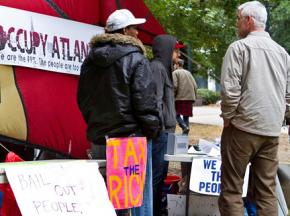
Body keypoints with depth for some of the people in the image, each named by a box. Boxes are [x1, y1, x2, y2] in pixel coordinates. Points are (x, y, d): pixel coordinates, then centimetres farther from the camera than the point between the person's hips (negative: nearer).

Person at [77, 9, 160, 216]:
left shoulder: (90, 60, 11)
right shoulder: (135, 58, -10)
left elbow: (83, 98, 18)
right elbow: (145, 100, -15)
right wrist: (152, 128, -3)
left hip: (98, 139, 7)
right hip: (131, 137, -7)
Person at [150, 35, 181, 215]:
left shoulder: (164, 68, 19)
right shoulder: (157, 67, -11)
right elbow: (155, 101, -18)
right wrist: (159, 128, -18)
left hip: (165, 131, 10)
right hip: (160, 132, -10)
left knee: (160, 176, 14)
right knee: (155, 177, -7)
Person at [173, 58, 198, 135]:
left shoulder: (175, 72, 0)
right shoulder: (188, 73, 18)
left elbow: (175, 86, -12)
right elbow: (195, 86, 12)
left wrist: (172, 96, -2)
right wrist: (194, 97, 17)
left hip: (180, 98, -5)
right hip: (189, 98, 5)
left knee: (177, 114, 2)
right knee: (186, 116, 9)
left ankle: (184, 126, -20)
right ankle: (185, 134, 7)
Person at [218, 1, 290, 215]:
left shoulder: (240, 47, -7)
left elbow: (230, 89, -14)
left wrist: (227, 118, -2)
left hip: (243, 126, -6)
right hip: (272, 130, 6)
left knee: (232, 189, 1)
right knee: (267, 191, 9)